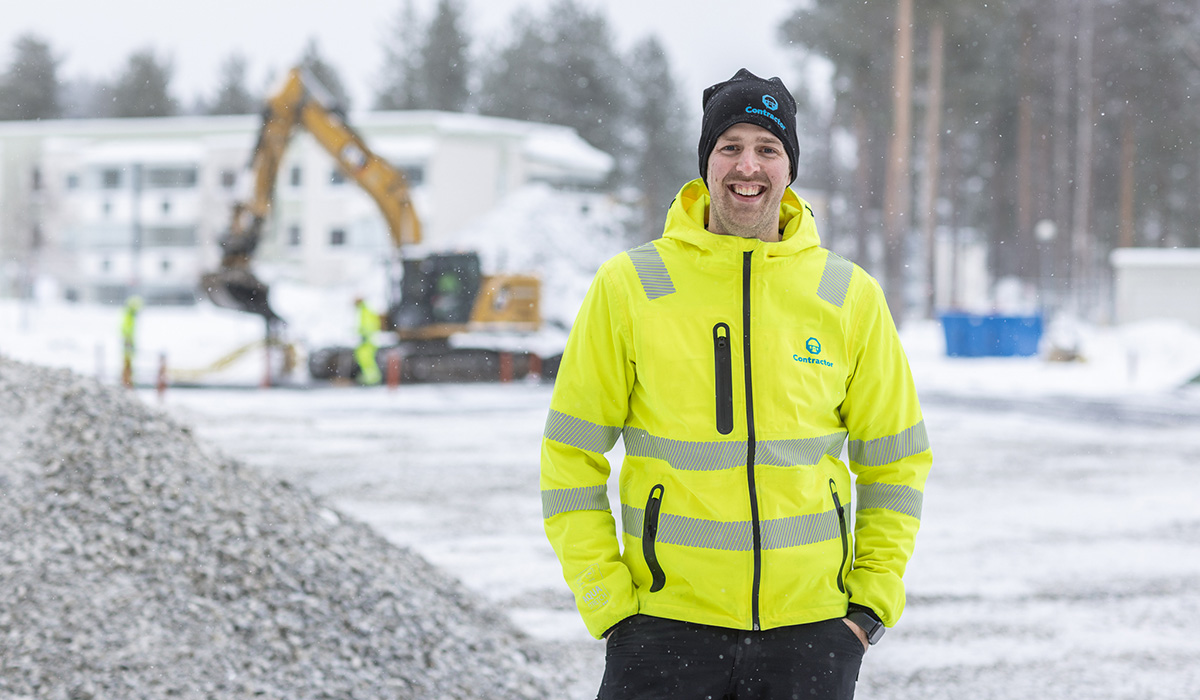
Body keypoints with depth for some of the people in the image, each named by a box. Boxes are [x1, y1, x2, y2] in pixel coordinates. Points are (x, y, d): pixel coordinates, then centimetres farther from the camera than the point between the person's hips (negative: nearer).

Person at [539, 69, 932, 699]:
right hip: (667, 627, -1)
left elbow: (894, 463, 12)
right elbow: (571, 456, 3)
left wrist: (871, 603, 3)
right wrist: (608, 604, -4)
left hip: (811, 627, 1)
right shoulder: (627, 287, -1)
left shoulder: (851, 297, 4)